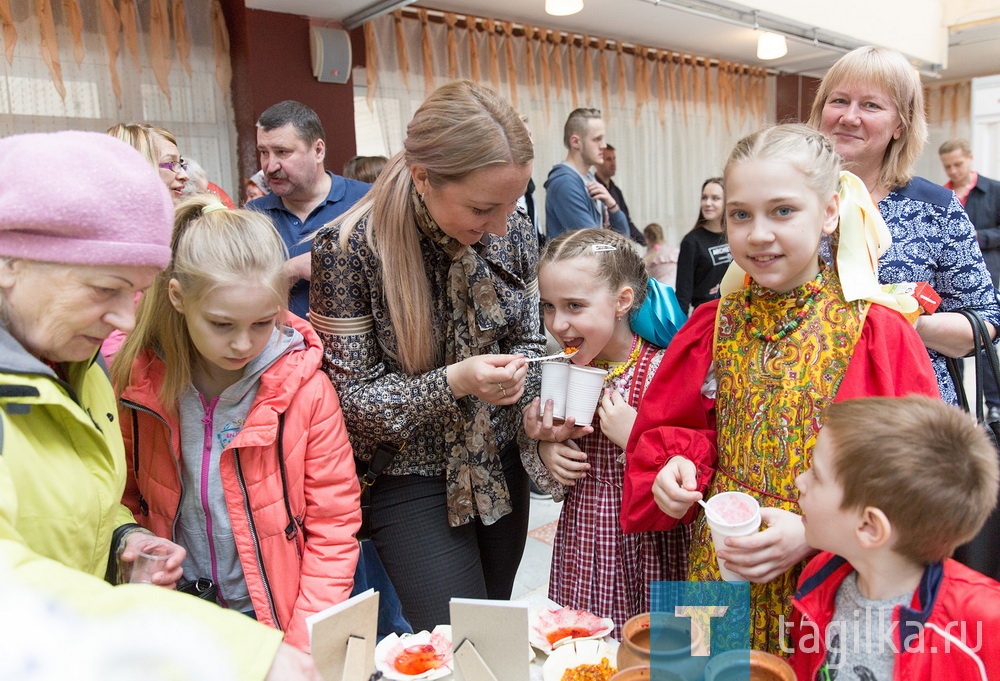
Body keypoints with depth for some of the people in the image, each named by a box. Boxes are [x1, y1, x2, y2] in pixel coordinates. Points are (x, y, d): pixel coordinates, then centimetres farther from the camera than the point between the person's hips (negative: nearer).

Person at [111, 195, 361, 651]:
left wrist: (306, 648, -16)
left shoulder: (305, 389, -17)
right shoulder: (135, 382, -11)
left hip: (278, 616, -2)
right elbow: (125, 500, 5)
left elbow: (333, 524, -12)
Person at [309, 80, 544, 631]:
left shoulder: (514, 232, -8)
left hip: (501, 466, 5)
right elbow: (351, 396, -15)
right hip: (410, 479, -4)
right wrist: (453, 383, -29)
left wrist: (529, 400, -13)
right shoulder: (350, 249, -21)